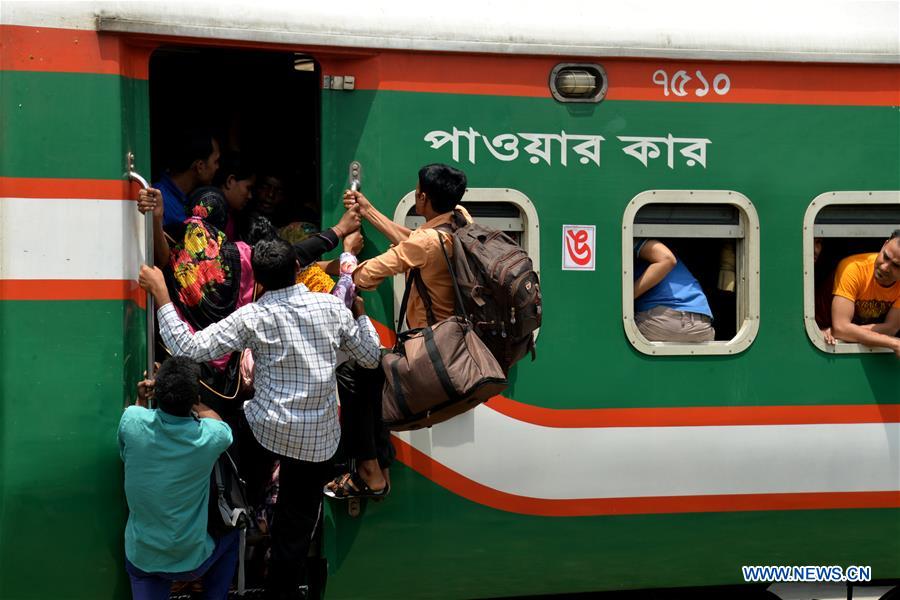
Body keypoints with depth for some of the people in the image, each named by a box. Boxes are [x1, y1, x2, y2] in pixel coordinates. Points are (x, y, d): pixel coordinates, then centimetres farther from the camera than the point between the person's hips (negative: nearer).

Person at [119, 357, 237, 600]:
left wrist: (141, 401, 14)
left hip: (140, 559, 0)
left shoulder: (132, 420, -18)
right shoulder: (210, 437, -22)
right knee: (231, 536, 27)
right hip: (191, 562, 0)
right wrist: (186, 395, 12)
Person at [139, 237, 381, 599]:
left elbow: (189, 348, -14)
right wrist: (359, 311, 22)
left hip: (265, 428, -3)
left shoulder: (252, 318, -12)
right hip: (319, 439, 3)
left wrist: (160, 294, -8)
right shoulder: (332, 307, -5)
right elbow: (371, 358, 7)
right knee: (298, 522, 15)